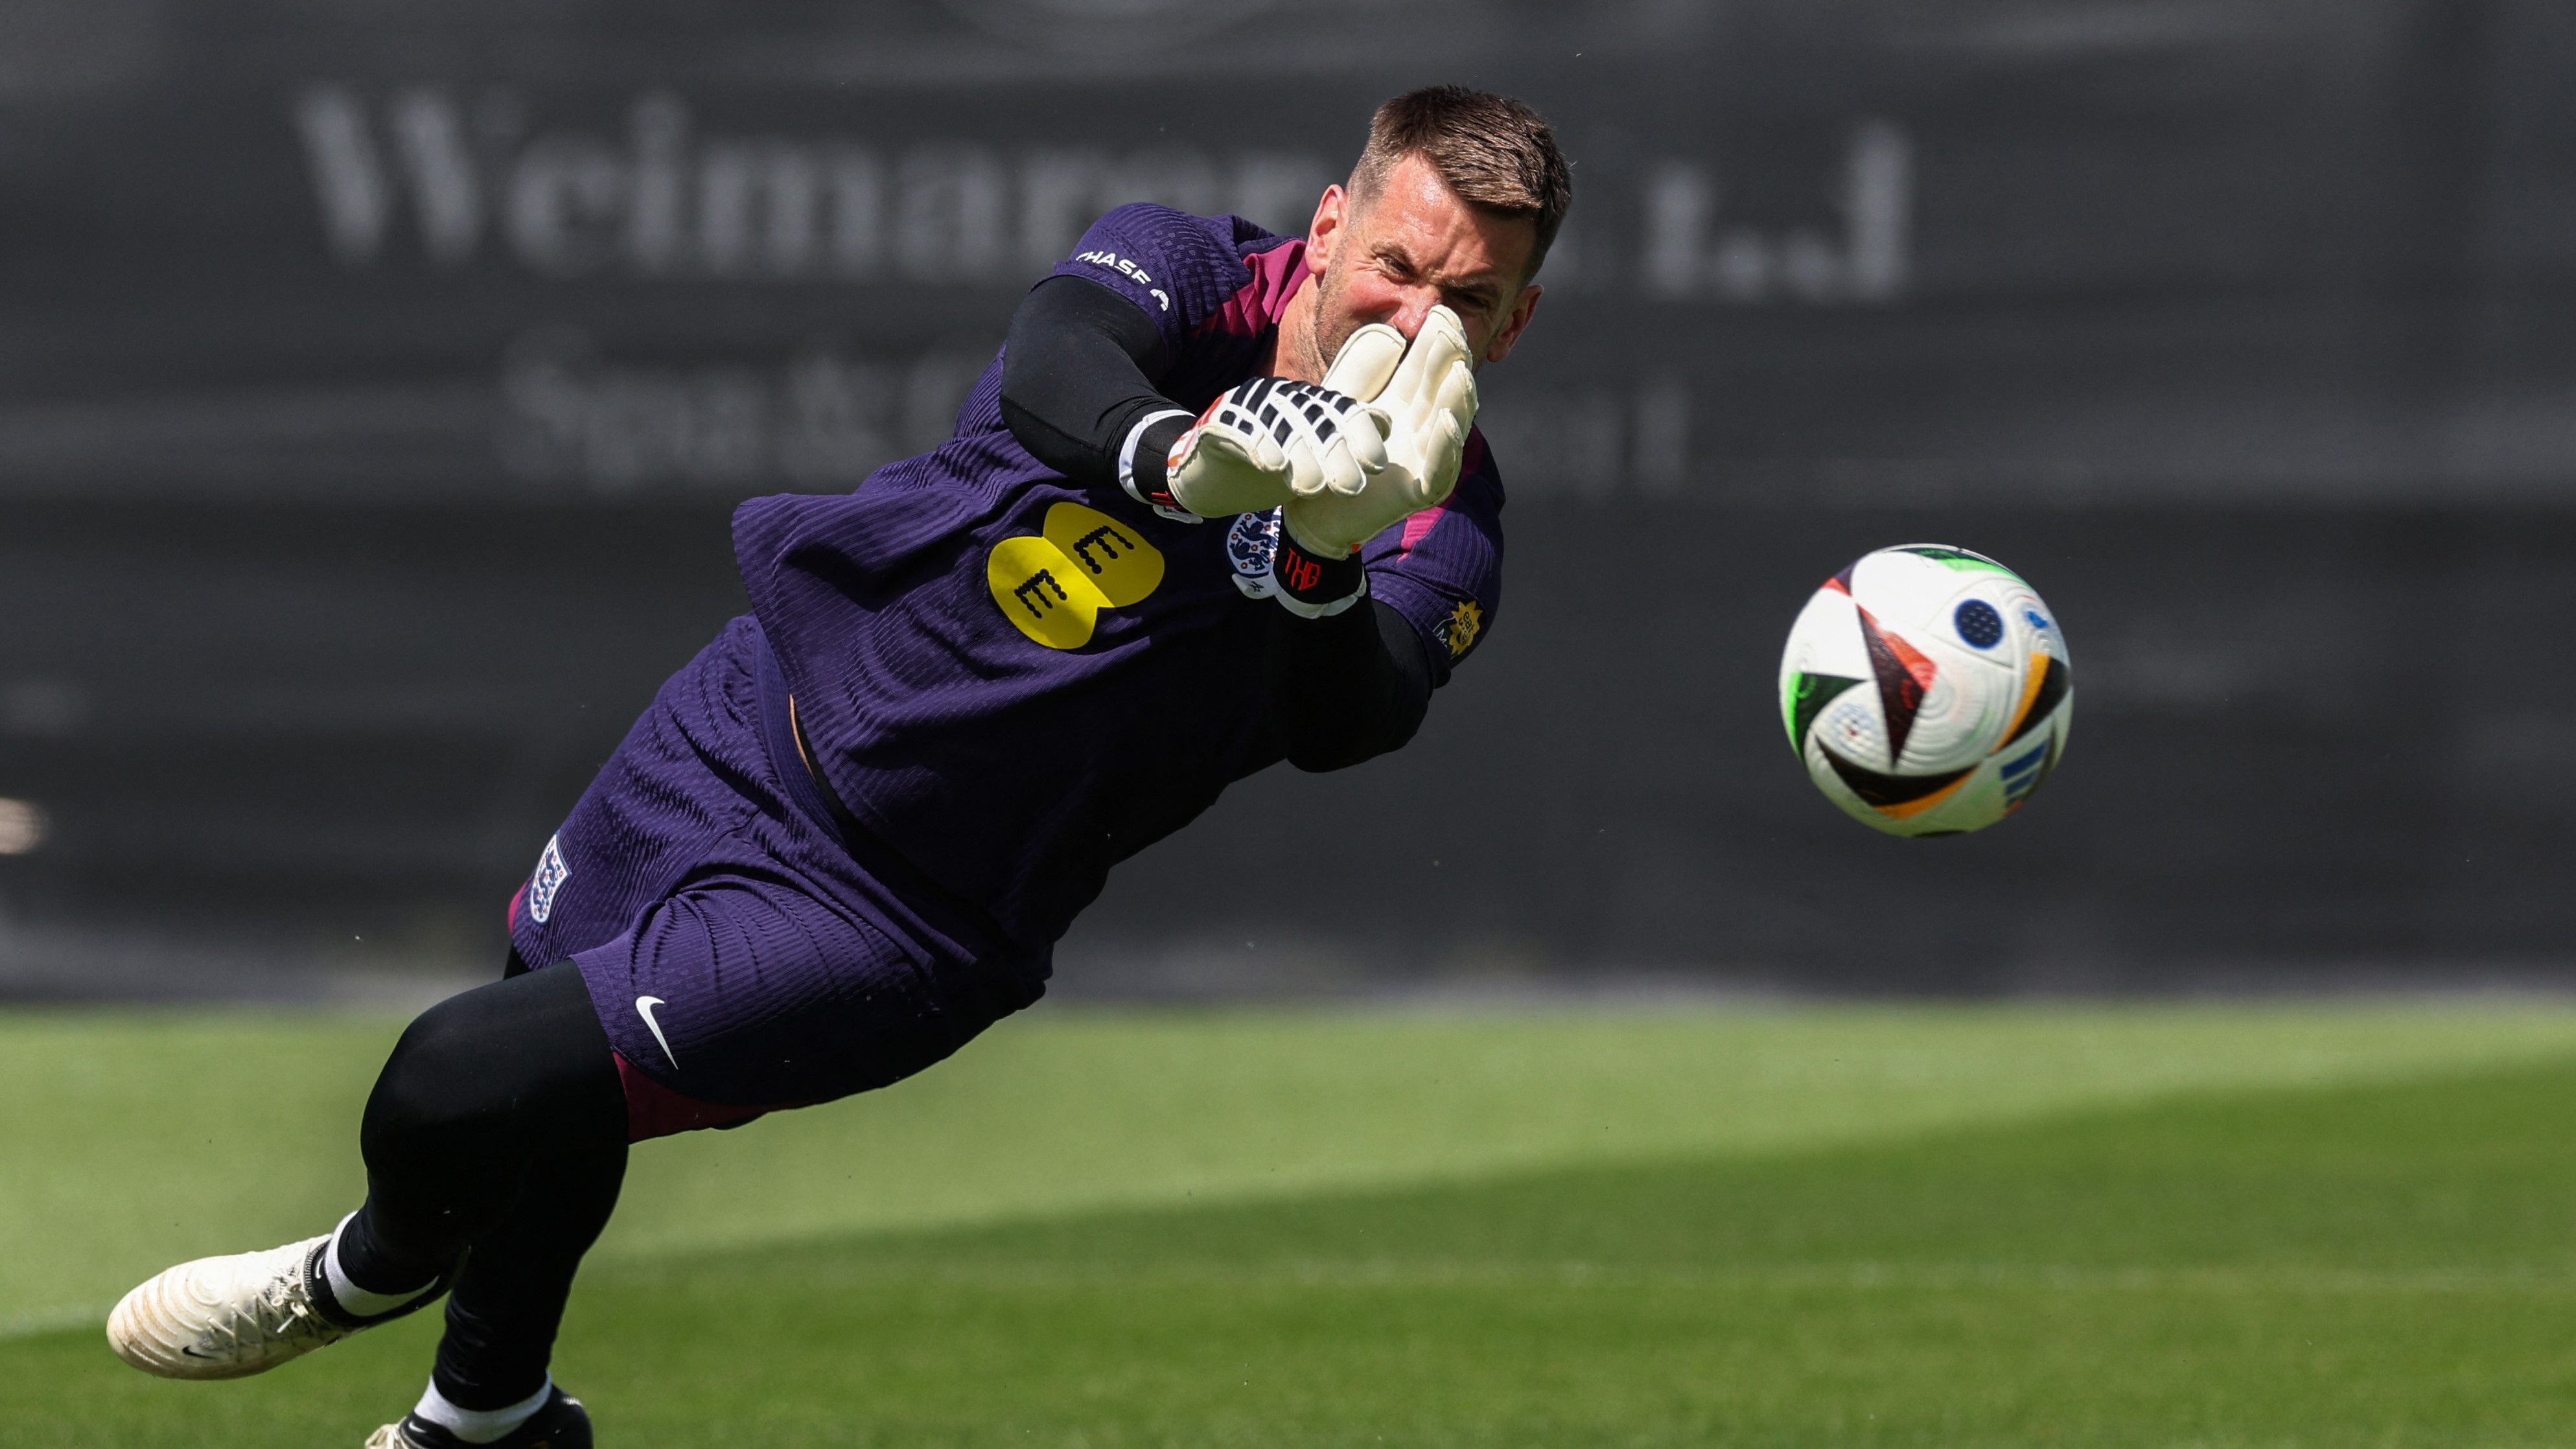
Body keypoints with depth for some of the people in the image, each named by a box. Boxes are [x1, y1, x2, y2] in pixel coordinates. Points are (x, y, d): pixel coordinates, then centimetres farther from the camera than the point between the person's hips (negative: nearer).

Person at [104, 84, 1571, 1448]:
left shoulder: (1437, 535, -16)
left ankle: (374, 1269, 23)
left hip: (896, 920, -4)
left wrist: (1323, 555, -55)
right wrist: (1177, 457, -56)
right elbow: (1054, 362, -34)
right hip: (749, 723, 4)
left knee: (463, 1087, -14)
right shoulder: (1188, 272, -12)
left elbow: (1345, 721, -34)